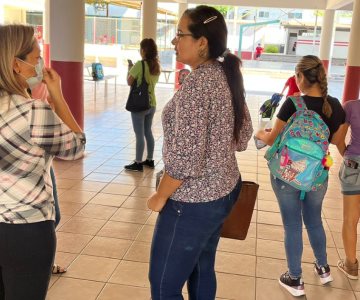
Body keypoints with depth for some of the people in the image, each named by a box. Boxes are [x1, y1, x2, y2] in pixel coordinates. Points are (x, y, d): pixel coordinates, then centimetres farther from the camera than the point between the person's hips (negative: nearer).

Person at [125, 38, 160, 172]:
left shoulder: (140, 64, -17)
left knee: (139, 134, -1)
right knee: (148, 132, 16)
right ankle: (150, 160, 24)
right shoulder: (157, 65, 5)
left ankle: (138, 163, 5)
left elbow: (129, 82, -11)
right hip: (152, 104, 7)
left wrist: (130, 70, 5)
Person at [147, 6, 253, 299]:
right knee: (202, 270, 24)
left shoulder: (197, 82, -23)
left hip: (193, 201, -9)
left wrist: (160, 197, -11)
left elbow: (185, 158, -25)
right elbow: (243, 136, 13)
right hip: (223, 190, 9)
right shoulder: (227, 76, 4)